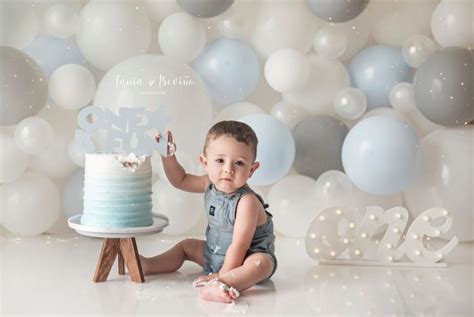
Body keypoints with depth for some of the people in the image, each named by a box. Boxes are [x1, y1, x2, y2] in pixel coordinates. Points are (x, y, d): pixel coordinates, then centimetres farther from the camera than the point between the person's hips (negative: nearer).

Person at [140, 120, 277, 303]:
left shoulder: (247, 201, -30)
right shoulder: (210, 185, -7)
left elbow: (239, 246, -30)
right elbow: (180, 180, 11)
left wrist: (222, 275, -28)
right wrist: (168, 156, -3)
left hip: (248, 258, -8)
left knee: (261, 263, -39)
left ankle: (222, 285, -59)